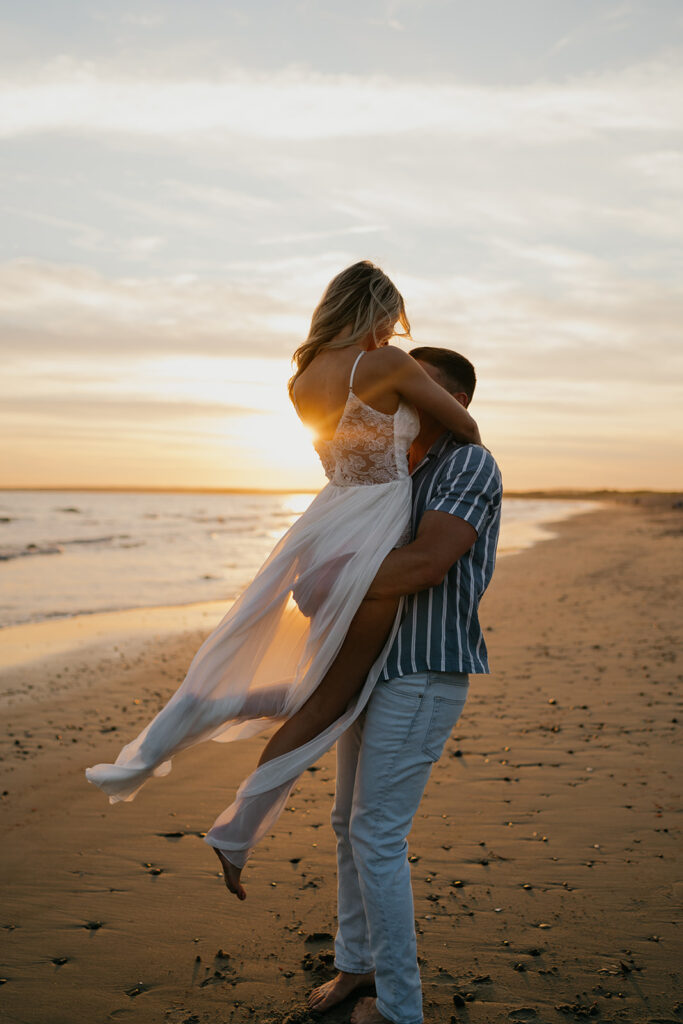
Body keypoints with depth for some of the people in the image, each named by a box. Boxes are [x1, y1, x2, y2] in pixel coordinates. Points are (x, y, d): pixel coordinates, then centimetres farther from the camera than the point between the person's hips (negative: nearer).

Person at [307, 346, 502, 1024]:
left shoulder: (470, 465, -12)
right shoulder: (403, 473, 17)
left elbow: (427, 562, -26)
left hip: (422, 678, -9)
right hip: (375, 667, 9)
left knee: (377, 837, -4)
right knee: (349, 823, 16)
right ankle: (356, 962, 34)